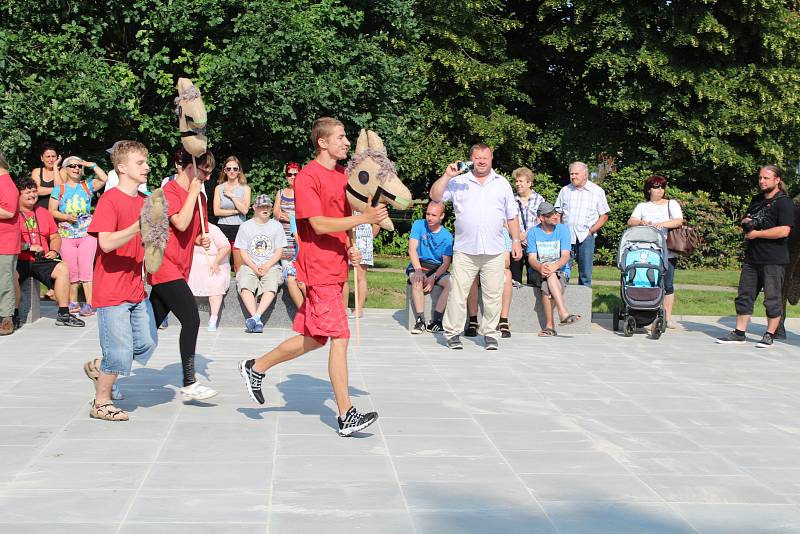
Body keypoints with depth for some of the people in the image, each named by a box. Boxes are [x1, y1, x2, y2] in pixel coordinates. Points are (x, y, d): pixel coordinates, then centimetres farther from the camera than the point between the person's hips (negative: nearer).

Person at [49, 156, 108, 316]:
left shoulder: (87, 185, 9)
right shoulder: (59, 189, 10)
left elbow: (104, 178, -4)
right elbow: (52, 211, 4)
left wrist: (92, 165, 0)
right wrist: (67, 217, -11)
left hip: (87, 233, -1)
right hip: (66, 235, 1)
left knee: (86, 269, -8)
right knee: (71, 271, 4)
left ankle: (89, 304, -9)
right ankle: (73, 303, 14)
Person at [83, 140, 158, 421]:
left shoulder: (144, 200, 10)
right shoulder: (110, 200, -14)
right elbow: (106, 243, -26)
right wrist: (139, 226, -34)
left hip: (137, 288, 8)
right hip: (112, 290, -8)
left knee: (147, 343, 10)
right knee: (120, 351, -3)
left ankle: (99, 366, 32)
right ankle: (101, 403, 16)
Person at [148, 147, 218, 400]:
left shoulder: (199, 195, 15)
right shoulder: (169, 191, -10)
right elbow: (181, 223, -24)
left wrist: (202, 239, 3)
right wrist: (193, 192, -17)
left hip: (178, 269, 9)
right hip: (165, 266, -9)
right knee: (191, 318, -16)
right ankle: (189, 384, -11)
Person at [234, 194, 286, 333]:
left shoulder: (276, 226, 11)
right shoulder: (246, 226, 11)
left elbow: (279, 251, 5)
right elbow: (243, 252, 5)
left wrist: (266, 266, -11)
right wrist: (254, 267, -11)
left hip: (271, 266, 0)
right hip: (249, 266, 0)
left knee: (271, 286, -32)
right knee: (245, 285, -30)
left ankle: (255, 317, -40)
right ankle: (257, 321, -37)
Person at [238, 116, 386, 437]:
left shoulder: (342, 175, 14)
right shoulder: (308, 177, -12)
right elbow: (319, 225, -20)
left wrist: (350, 247, 7)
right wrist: (364, 218, -26)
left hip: (335, 268, 9)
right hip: (319, 269, -9)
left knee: (315, 338, 14)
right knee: (339, 337, -8)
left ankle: (256, 368, 30)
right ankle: (346, 416, -2)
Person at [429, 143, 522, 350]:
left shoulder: (502, 183, 14)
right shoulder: (458, 182, 8)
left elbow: (512, 217, 17)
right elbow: (435, 196, -3)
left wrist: (516, 241, 13)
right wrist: (447, 175, -11)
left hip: (494, 251, 2)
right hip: (465, 251, -2)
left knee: (493, 294, 3)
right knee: (458, 292, -3)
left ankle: (489, 334, 13)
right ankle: (453, 333, 6)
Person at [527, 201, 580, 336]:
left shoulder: (563, 229, 3)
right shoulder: (533, 232, 5)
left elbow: (565, 256, -8)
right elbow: (531, 258, -4)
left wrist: (554, 267, -30)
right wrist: (540, 267, -28)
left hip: (561, 272, 0)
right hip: (538, 273, 0)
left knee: (546, 287, -33)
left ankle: (549, 325, -29)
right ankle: (563, 313, -45)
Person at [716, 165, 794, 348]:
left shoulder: (784, 202, -8)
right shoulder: (756, 200, 17)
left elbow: (784, 231, -20)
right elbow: (746, 222, 30)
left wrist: (756, 233, -14)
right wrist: (745, 222, 5)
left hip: (774, 260, -8)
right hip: (752, 257, 8)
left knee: (772, 298, 1)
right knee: (744, 296, 8)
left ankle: (769, 335, 9)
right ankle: (739, 333, 13)